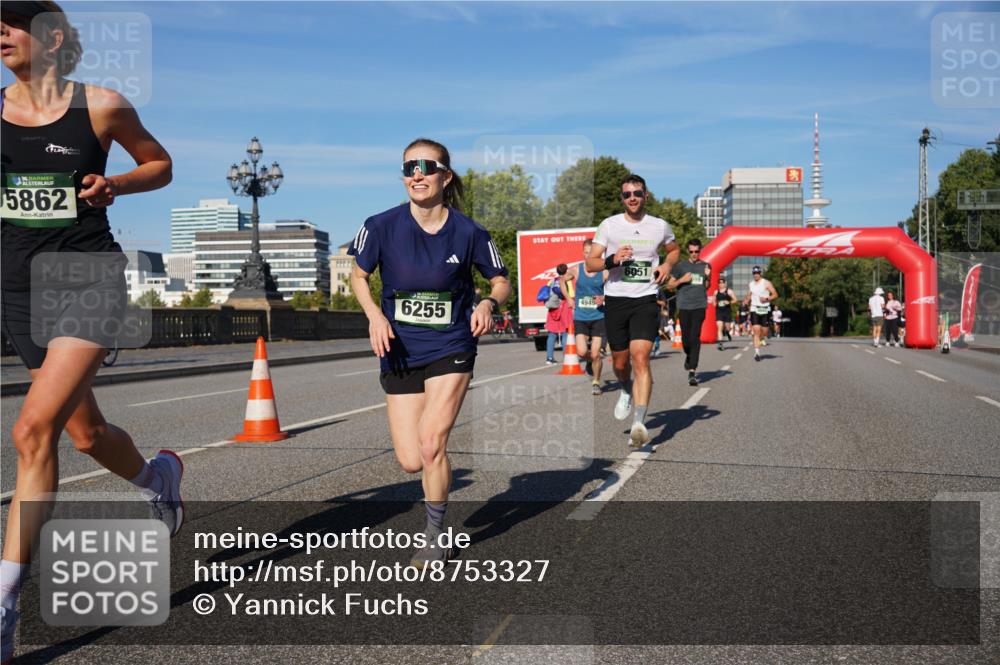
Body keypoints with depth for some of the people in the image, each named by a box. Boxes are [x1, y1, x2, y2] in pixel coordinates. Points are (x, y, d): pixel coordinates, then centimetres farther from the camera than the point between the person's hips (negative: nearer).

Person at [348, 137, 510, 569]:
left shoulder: (468, 232, -10)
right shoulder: (382, 226, -9)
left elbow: (501, 281, 4)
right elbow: (358, 276, 7)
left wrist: (489, 303, -18)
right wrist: (374, 314, -11)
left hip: (451, 348, -2)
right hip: (400, 352, 2)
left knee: (430, 444, -14)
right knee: (410, 461, 0)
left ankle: (435, 538, 10)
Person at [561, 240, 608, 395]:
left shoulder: (604, 272, -6)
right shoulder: (575, 270, -1)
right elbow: (563, 280, 18)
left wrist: (604, 298, -17)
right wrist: (569, 298, 9)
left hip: (598, 317, -1)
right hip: (580, 317, 1)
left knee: (595, 354, -2)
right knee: (582, 352, -11)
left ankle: (596, 382, 20)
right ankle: (590, 361, 26)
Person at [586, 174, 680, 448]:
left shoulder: (660, 226, 6)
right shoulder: (609, 225, 2)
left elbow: (674, 249, 26)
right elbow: (590, 263, 1)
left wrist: (667, 265, 4)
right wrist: (612, 260, -18)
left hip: (646, 300, -1)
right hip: (615, 300, 1)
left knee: (640, 358, -18)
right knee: (620, 362, 12)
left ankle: (639, 423, -25)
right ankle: (627, 390, 47)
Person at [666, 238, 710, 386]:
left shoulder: (706, 266, 12)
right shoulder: (680, 266, 8)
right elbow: (669, 286, 10)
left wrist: (708, 276, 3)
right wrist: (681, 280, -7)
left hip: (699, 306, 0)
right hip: (684, 306, 0)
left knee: (695, 338, -10)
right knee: (685, 338, 4)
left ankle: (692, 371, -12)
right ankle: (688, 356, 37)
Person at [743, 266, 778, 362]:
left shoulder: (766, 283, -2)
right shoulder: (751, 284, 11)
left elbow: (775, 294, -6)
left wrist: (767, 299, -21)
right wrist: (747, 300, 6)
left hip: (765, 309, -2)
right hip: (754, 309, 2)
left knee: (764, 331, 4)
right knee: (756, 330, -11)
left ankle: (761, 339, 42)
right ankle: (757, 352, -14)